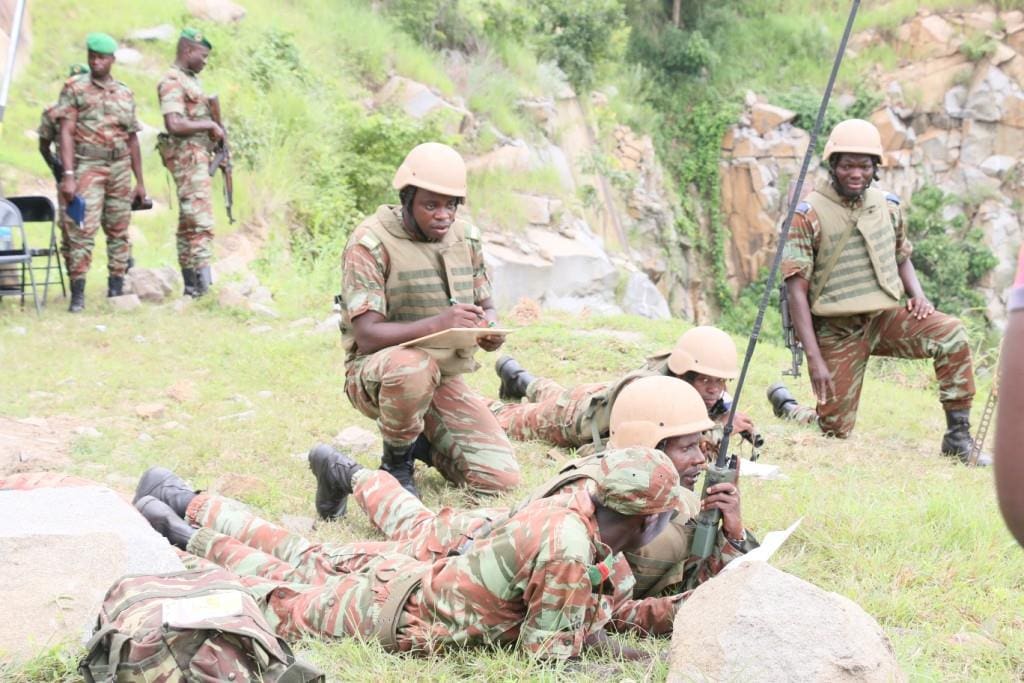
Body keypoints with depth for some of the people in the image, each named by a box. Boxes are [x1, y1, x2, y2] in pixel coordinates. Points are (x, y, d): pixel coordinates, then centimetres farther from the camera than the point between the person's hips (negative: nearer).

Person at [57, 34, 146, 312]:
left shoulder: (125, 93, 13)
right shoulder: (74, 88, 1)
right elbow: (66, 132, -5)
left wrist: (140, 181, 14)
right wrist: (68, 174, -15)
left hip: (120, 169, 4)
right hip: (87, 167, -4)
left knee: (119, 231, 6)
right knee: (82, 230, -12)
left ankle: (116, 289, 14)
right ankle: (77, 294, -11)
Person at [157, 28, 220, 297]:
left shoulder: (191, 79, 18)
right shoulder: (172, 82, -13)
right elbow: (174, 124, -25)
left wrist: (215, 128, 10)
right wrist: (210, 125, -16)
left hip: (198, 156, 10)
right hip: (187, 156, -10)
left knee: (188, 223, 11)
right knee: (201, 222, -14)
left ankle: (191, 285, 16)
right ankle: (205, 284, -17)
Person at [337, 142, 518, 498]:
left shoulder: (466, 237, 5)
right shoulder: (371, 241, -15)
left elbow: (486, 306, 14)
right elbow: (366, 335, -22)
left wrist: (490, 329, -13)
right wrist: (437, 324, -38)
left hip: (445, 378, 5)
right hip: (377, 372, -5)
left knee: (501, 478, -12)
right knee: (415, 364, -42)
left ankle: (423, 441, 19)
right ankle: (396, 463, -11)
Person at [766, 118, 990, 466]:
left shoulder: (888, 206, 5)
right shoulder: (809, 214, -10)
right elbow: (796, 290, -12)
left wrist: (917, 294, -2)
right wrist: (814, 358, -18)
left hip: (885, 316, 4)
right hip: (837, 329, -4)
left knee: (951, 334, -24)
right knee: (835, 431, -2)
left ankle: (958, 437, -14)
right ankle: (785, 404, 32)